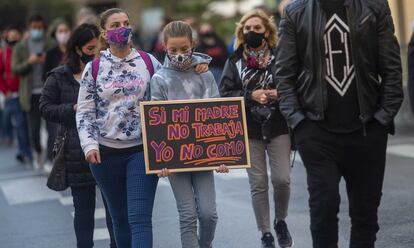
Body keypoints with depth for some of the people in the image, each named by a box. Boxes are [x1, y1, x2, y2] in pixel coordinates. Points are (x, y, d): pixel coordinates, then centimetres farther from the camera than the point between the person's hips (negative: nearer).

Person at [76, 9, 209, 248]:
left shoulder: (148, 62, 3)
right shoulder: (94, 68, 2)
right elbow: (85, 112, 2)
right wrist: (90, 144, -9)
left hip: (142, 150, -1)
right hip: (106, 153, 1)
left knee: (140, 218, -11)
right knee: (120, 217, 14)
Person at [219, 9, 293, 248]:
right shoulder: (235, 61, 4)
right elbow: (224, 94, -2)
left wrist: (281, 94, -15)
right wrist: (250, 96, -15)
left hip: (278, 127, -1)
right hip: (249, 131, 1)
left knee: (282, 179, -6)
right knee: (258, 184, 4)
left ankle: (281, 221, 22)